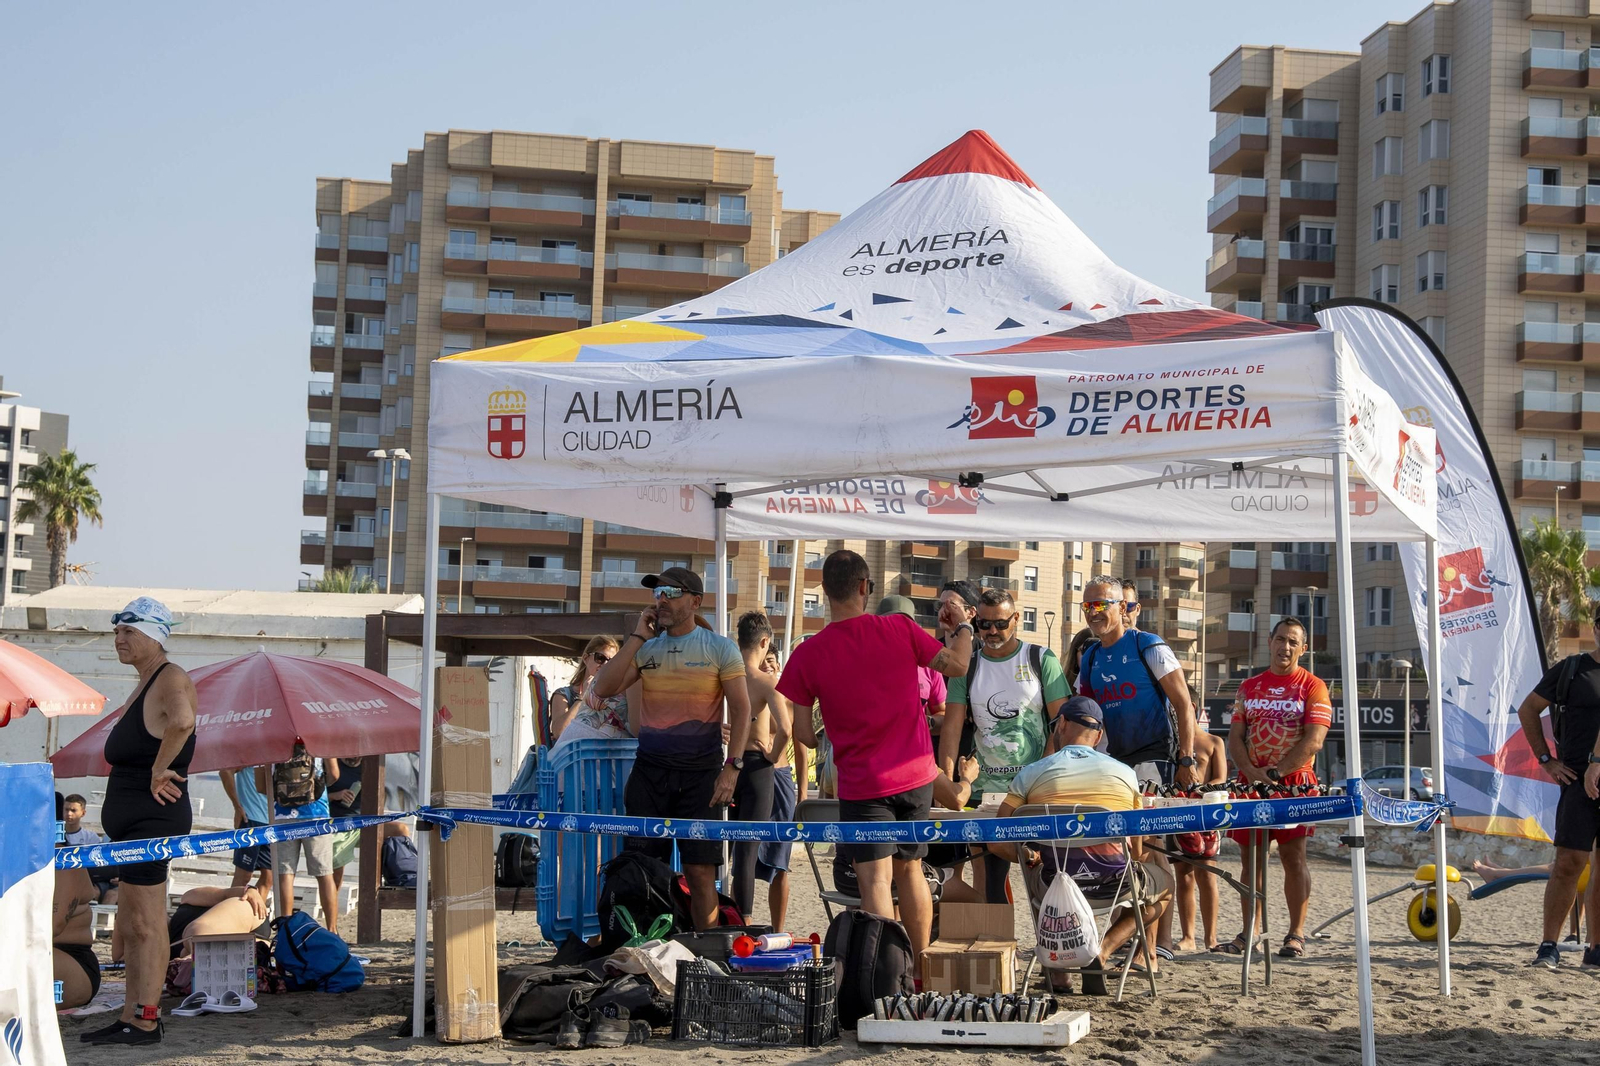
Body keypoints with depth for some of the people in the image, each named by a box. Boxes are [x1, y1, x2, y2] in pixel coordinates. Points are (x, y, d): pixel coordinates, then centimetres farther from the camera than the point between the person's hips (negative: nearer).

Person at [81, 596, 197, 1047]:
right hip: (131, 820, 11)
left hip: (153, 817, -11)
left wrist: (159, 769, -26)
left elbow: (182, 721, -37)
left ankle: (146, 1022, -3)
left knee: (145, 924, -7)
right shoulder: (144, 684, 17)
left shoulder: (171, 679, -14)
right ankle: (131, 1018, 20)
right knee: (129, 924, 14)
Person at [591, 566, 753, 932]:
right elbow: (603, 689, -1)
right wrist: (637, 637, -2)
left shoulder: (720, 649, 1)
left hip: (700, 773, -3)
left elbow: (741, 710, -3)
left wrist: (732, 767, -14)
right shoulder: (646, 649, 11)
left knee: (700, 870, -3)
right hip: (649, 770, 3)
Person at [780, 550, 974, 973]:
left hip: (862, 783, -3)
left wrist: (823, 742, 17)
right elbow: (956, 665, 5)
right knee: (910, 870, 18)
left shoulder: (809, 654, -11)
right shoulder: (900, 629, -7)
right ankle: (921, 963, 27)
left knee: (875, 879, -4)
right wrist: (963, 626, 24)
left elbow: (800, 731, -6)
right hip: (916, 776, 3)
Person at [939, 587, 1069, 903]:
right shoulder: (967, 667, 8)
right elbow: (952, 726, 1)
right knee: (989, 880, 2)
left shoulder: (1042, 660, 3)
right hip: (986, 790, 2)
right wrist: (946, 781, -13)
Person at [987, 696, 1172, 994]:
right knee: (1165, 885, 33)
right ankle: (1103, 951, 7)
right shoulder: (1124, 773, 10)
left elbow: (998, 843, 3)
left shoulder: (1031, 774, 5)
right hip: (1114, 884, -1)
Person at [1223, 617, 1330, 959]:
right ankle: (1250, 933, 7)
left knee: (1293, 856, -6)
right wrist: (1251, 772, -9)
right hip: (1251, 784, 4)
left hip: (1294, 784, -4)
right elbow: (1235, 737, 9)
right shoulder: (1249, 686, 13)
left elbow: (1314, 740, -10)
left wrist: (1276, 772, -17)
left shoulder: (1312, 686, 0)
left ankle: (1296, 934, -1)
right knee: (1251, 857, 3)